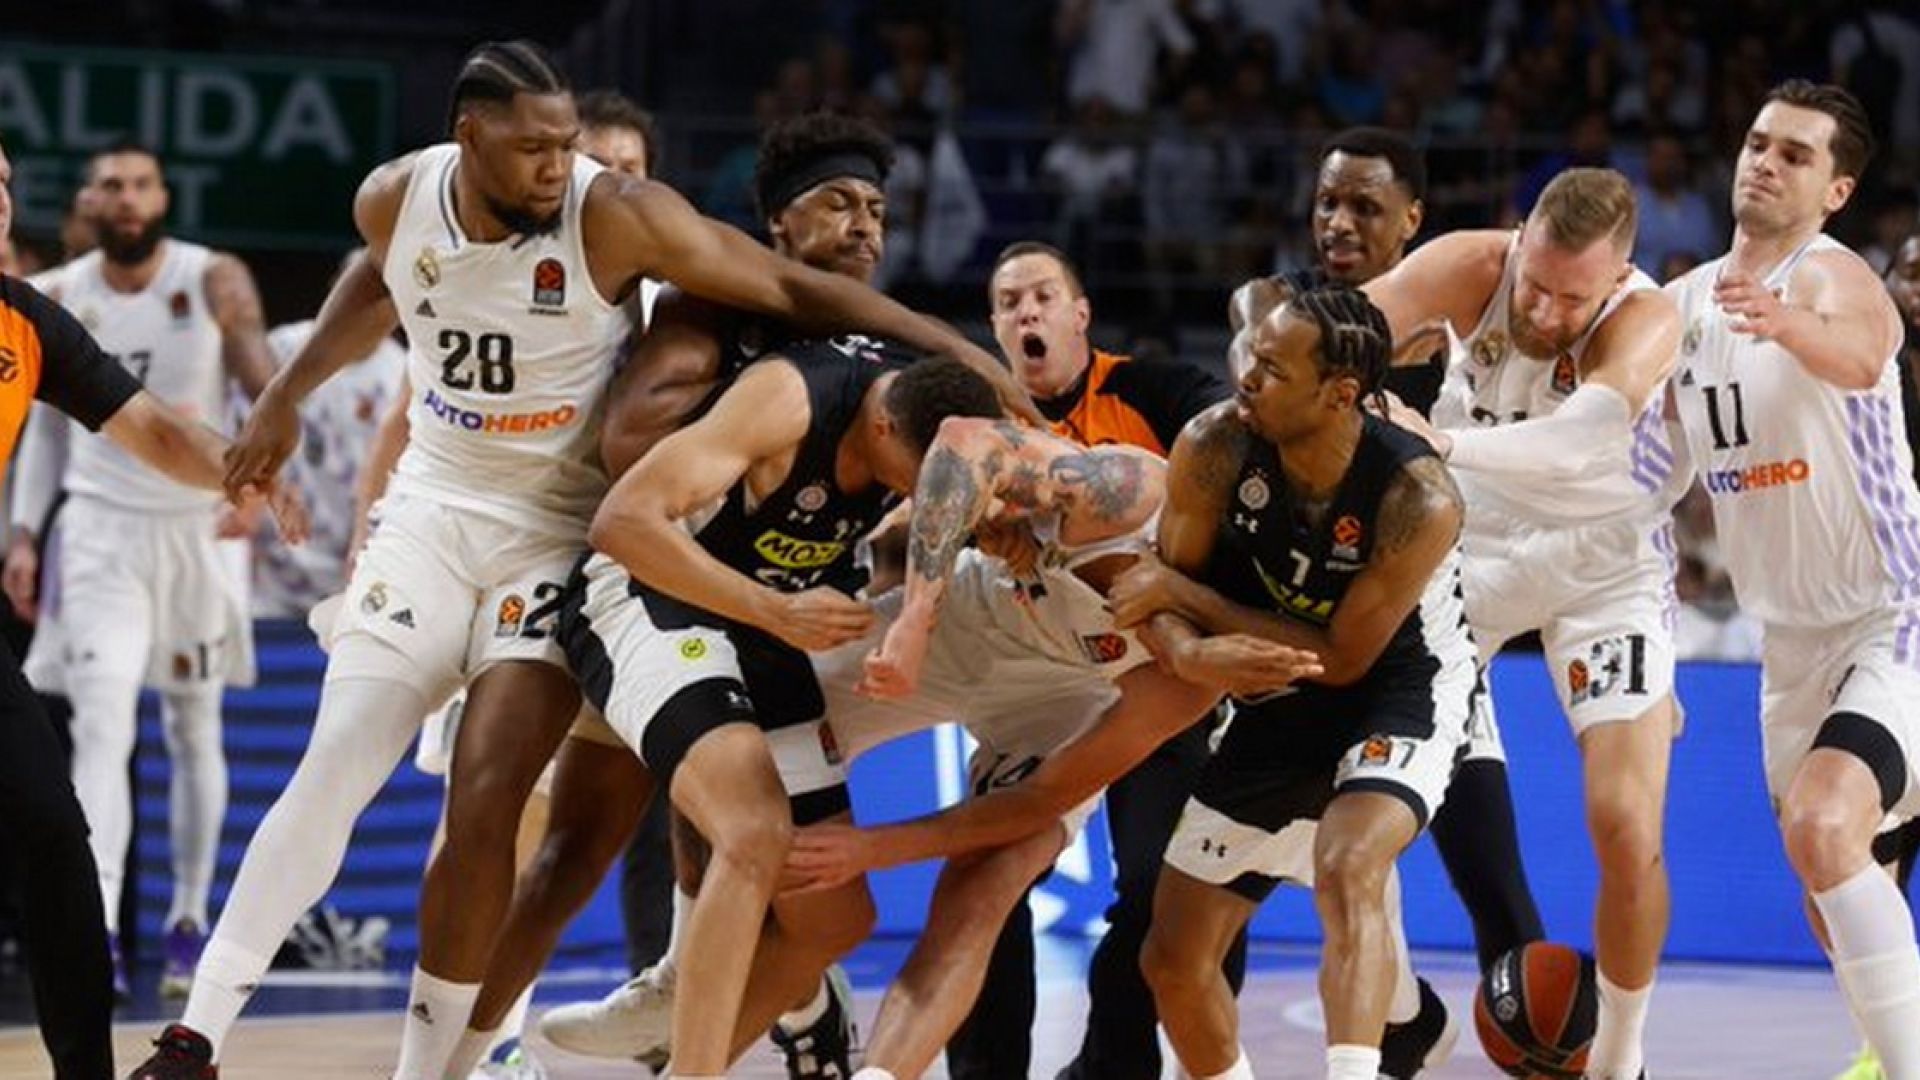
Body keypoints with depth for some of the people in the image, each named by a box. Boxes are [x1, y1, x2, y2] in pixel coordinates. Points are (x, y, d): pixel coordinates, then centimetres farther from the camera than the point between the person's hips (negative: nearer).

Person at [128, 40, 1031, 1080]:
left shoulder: (616, 216, -20)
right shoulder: (397, 200, -7)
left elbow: (792, 287, -18)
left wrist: (963, 354, -21)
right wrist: (287, 396, 23)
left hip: (564, 534, -3)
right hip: (434, 510, 3)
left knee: (485, 803, -13)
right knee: (330, 776, -8)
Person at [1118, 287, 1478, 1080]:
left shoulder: (1419, 500, -30)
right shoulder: (1215, 449, -20)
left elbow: (1341, 658, -23)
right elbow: (1165, 588, -6)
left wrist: (1183, 595, -23)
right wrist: (1186, 648, -30)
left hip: (1401, 695, -5)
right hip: (1277, 708, 5)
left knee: (1348, 871, -36)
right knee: (1173, 961, 6)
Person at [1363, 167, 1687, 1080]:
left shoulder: (1645, 322, -31)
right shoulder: (1470, 268, -23)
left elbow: (1589, 433, -50)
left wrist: (1447, 444, -66)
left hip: (1604, 562, -3)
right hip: (1472, 539, 3)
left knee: (1627, 831, -12)